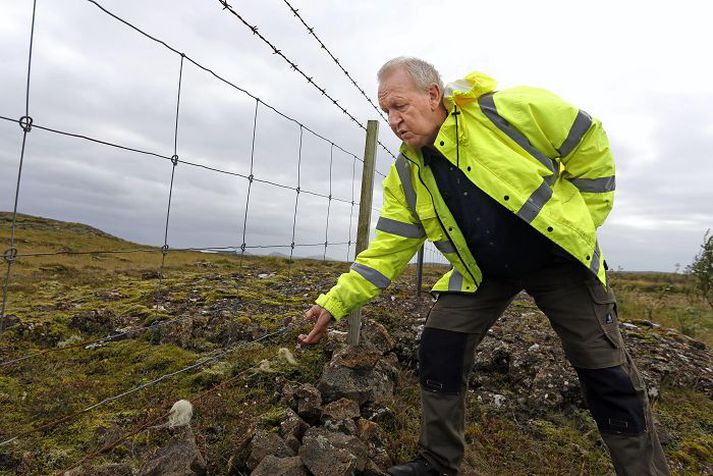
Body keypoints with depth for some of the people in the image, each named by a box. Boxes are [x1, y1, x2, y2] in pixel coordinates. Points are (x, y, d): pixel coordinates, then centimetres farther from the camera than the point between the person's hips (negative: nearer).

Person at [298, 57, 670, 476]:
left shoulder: (508, 110, -21)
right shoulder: (406, 177, -8)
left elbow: (589, 143, -9)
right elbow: (387, 250, -8)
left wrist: (584, 217, -5)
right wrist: (336, 302, -14)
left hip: (559, 256, -2)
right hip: (482, 272, 3)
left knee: (607, 374, 1)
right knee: (438, 352, -6)